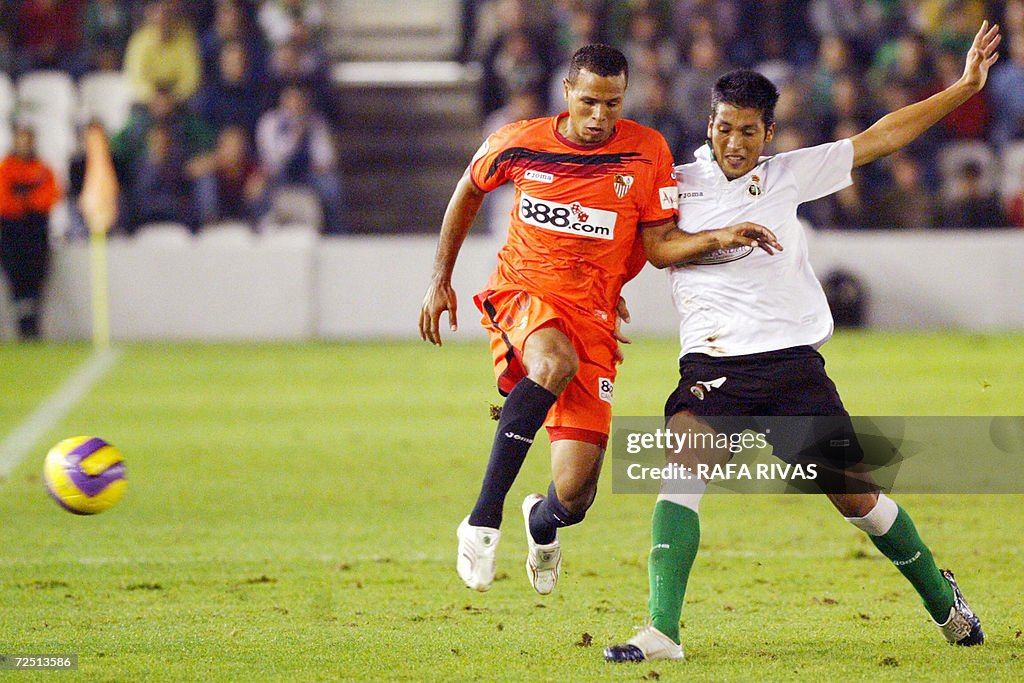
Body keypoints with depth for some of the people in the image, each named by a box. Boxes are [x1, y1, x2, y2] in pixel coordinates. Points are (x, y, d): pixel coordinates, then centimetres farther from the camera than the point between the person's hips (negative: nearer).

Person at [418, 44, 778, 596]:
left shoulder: (646, 152, -2)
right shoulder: (518, 143, -1)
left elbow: (659, 247, 3)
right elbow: (469, 191, 19)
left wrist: (720, 237, -13)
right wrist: (440, 280, 18)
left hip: (591, 313, 1)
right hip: (520, 296, -1)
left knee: (575, 493, -10)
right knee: (556, 362, -41)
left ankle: (542, 524, 33)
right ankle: (483, 519, -33)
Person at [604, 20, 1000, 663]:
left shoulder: (788, 175, 9)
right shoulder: (676, 185, 4)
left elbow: (878, 139, 14)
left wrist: (964, 88, 15)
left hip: (793, 358, 2)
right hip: (713, 362, -2)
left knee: (854, 495, 5)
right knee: (685, 464, -27)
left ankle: (939, 593, 30)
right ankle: (662, 631, -29)